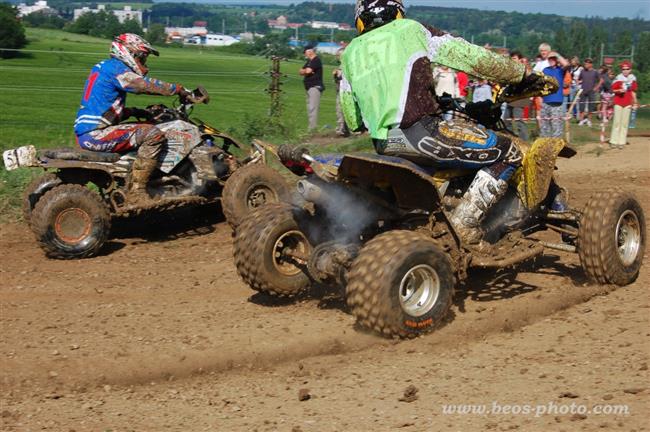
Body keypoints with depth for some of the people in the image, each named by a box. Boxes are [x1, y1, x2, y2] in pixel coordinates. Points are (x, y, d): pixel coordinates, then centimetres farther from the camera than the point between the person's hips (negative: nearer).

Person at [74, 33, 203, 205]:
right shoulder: (115, 67, -6)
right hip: (96, 134, -11)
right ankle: (136, 191, -21)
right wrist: (180, 90, -14)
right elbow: (146, 85, -19)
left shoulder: (103, 67, 24)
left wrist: (133, 111, 15)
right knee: (153, 134, -19)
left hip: (85, 135, 11)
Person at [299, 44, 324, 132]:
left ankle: (312, 128, -23)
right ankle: (311, 127, 13)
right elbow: (300, 71, 17)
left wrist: (303, 71, 4)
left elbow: (308, 71, -18)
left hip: (315, 86, -10)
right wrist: (305, 71, -5)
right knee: (310, 108, 10)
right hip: (309, 87, 10)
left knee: (313, 108, -17)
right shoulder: (309, 61, 22)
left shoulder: (316, 60, -9)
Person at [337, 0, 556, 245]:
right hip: (419, 132, -7)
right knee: (508, 152, 0)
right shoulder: (409, 30, 8)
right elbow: (472, 57, 3)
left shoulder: (350, 53, 20)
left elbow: (352, 121, 21)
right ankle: (463, 224, -9)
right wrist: (521, 76, 13)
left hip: (383, 146, 7)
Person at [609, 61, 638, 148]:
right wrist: (619, 91, -22)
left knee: (625, 123, 4)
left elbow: (633, 91, 10)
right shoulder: (618, 78, -9)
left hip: (628, 103, 3)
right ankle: (614, 141, 3)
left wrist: (634, 102, 5)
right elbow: (613, 90, -3)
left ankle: (622, 142, 8)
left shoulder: (633, 79, 2)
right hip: (618, 102, -3)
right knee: (617, 122, -2)